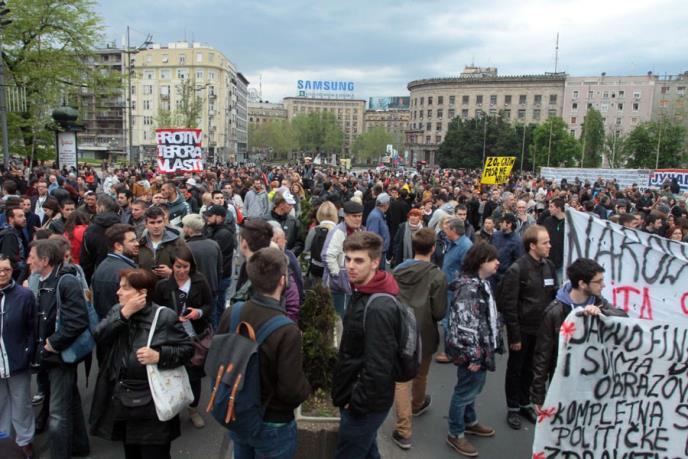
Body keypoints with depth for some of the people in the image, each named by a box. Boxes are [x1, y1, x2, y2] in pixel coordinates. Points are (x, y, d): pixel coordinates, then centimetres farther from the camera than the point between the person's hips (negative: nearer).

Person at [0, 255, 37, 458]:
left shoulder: (25, 295, -9)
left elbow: (32, 328, -4)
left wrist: (28, 353, -9)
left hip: (17, 360, -2)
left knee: (21, 403, 13)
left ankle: (25, 439, 29)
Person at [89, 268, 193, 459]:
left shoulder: (164, 316, -13)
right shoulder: (117, 311, 5)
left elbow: (187, 348, -10)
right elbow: (98, 338, -10)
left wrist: (159, 356, -24)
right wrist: (124, 314, -19)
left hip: (152, 403, -6)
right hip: (121, 399, 6)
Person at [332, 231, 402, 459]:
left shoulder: (378, 308, -28)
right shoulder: (362, 291, 4)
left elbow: (378, 367, -29)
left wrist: (357, 402, -17)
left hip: (366, 404, -9)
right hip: (359, 398, 9)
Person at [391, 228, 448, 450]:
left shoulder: (398, 270, -4)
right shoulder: (437, 276, -17)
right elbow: (439, 312, -15)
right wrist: (429, 317, 5)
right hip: (424, 334, -2)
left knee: (401, 379, 6)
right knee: (420, 375, 23)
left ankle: (403, 431, 5)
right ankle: (418, 404, 50)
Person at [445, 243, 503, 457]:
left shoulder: (482, 283, 7)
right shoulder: (468, 288, -25)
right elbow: (465, 326, -27)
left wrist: (492, 346, 22)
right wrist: (473, 356, -23)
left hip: (482, 348, 10)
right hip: (471, 350, -9)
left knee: (474, 387, 24)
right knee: (466, 390, 5)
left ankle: (470, 422, 44)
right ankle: (456, 434, 23)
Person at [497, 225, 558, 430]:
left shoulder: (549, 266, 2)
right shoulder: (517, 270, -18)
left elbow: (554, 297, 9)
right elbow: (508, 305, -17)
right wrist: (514, 336, -16)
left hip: (541, 328, 5)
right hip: (522, 329, -5)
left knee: (530, 369, 19)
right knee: (515, 369, 11)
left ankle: (525, 404, 36)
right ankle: (513, 408, 26)